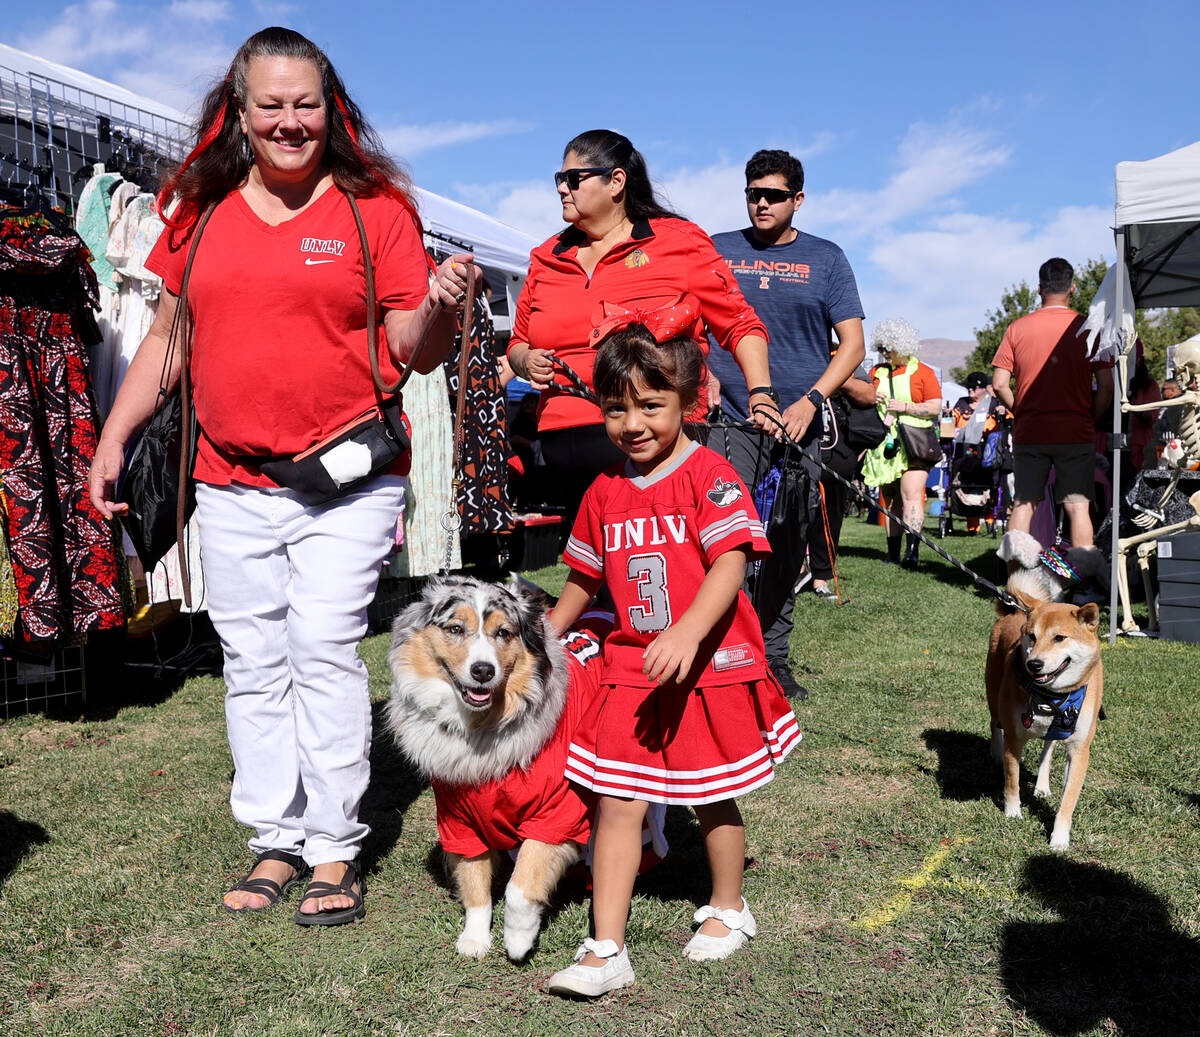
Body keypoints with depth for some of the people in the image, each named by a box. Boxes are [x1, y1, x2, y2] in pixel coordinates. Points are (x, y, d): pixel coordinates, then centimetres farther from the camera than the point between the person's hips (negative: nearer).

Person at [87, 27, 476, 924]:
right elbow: (168, 335, 17)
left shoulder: (375, 207, -1)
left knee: (325, 653, -5)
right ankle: (278, 839, 21)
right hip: (231, 485, 4)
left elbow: (412, 350, -2)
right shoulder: (202, 211, 10)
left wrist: (440, 308, -23)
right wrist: (114, 438, 13)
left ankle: (337, 848, 9)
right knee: (253, 665, 8)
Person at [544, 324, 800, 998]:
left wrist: (687, 632, -35)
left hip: (712, 664, -4)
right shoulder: (605, 492, 6)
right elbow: (584, 578, 18)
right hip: (632, 667, 4)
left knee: (715, 797, 13)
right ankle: (607, 952, 6)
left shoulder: (709, 474, -11)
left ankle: (728, 909, 38)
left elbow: (730, 565, -21)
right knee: (617, 803, -1)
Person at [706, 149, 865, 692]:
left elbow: (852, 345, 5)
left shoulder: (826, 258, 10)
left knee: (788, 548, 5)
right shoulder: (716, 251, 10)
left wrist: (810, 401, -9)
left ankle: (772, 659, 18)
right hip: (730, 422, -1)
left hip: (800, 426, 1)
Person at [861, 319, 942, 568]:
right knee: (889, 498, 6)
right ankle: (893, 551, 12)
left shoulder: (923, 372, 2)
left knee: (911, 494, -16)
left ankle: (912, 550, -22)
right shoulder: (877, 372, 15)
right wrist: (869, 398, -1)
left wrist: (904, 407, -13)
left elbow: (935, 408, -4)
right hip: (884, 443, 5)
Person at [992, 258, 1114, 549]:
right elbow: (1106, 386, -5)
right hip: (1077, 433, -1)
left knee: (1023, 506, 8)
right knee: (1078, 506, 2)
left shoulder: (1017, 328, 1)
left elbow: (999, 385, -2)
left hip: (1028, 433, 1)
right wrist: (1092, 420, 9)